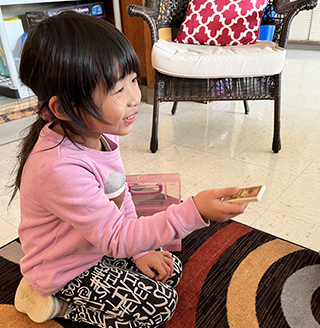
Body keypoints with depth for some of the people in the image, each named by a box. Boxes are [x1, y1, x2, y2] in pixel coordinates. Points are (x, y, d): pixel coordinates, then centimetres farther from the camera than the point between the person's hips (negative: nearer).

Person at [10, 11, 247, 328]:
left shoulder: (98, 131, -11)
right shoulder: (61, 168, -39)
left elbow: (119, 195, 2)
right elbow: (117, 239, -32)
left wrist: (140, 251, 2)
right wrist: (194, 212, -40)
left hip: (101, 246, 7)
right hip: (67, 271, -7)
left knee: (171, 270, 11)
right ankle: (55, 303, 6)